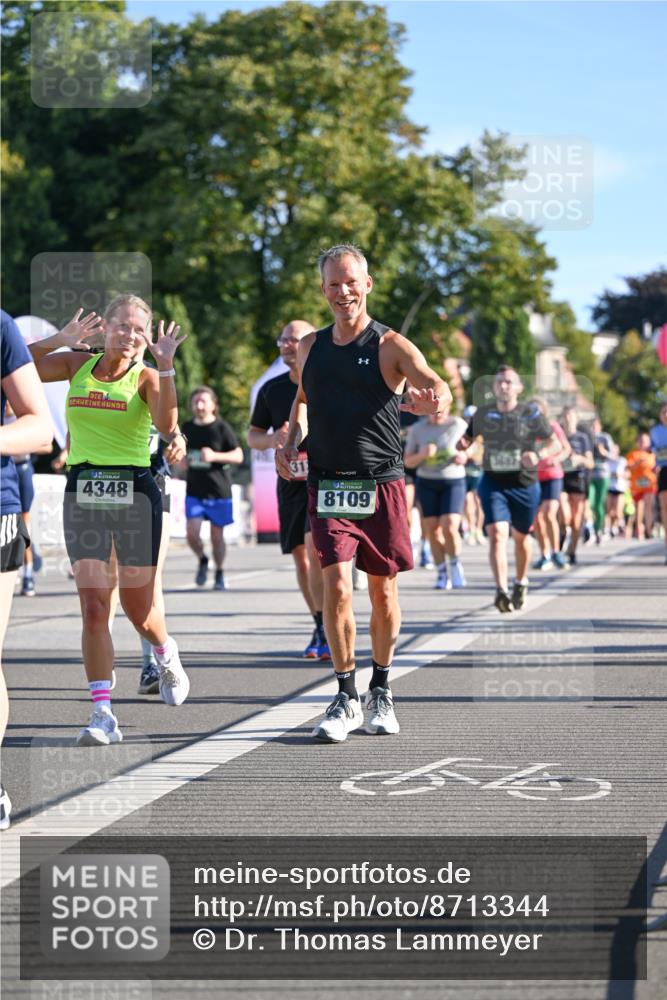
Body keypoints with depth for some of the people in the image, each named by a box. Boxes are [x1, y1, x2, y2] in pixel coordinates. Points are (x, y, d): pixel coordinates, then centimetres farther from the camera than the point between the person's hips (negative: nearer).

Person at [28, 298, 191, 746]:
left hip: (135, 492, -2)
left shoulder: (145, 376, -3)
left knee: (138, 608, 8)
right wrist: (61, 339, -5)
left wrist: (166, 365, -26)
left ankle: (168, 656, 43)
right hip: (83, 493, 2)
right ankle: (103, 715, -3)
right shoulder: (78, 364, 7)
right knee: (93, 609, -6)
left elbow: (166, 424, -20)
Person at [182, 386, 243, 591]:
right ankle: (202, 560, 18)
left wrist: (215, 456, -19)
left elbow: (238, 456, -5)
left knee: (217, 535, 4)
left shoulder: (221, 427, -4)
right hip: (194, 491, 3)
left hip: (219, 490, -3)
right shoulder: (187, 428, 9)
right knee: (192, 533, -11)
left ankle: (219, 574, 21)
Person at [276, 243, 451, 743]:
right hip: (328, 486, 2)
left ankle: (381, 692, 24)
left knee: (383, 589, 6)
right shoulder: (310, 347, 8)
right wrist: (292, 440, 9)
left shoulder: (390, 346, -5)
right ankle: (346, 697, -1)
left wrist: (434, 401, -45)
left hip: (382, 485, -2)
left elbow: (437, 385, -21)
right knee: (337, 585, -10)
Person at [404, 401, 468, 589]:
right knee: (432, 528, 0)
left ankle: (455, 565, 4)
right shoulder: (417, 429, 1)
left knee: (450, 526, -17)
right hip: (426, 482, 2)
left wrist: (463, 455, -11)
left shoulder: (459, 425, -3)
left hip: (453, 481, -2)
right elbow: (408, 462, 5)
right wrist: (422, 455, -15)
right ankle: (442, 573, 10)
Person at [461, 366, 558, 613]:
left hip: (525, 485, 0)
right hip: (493, 483, 0)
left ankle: (521, 582, 41)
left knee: (521, 536, 16)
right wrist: (463, 445, -14)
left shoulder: (531, 413, -7)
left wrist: (538, 455, -24)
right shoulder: (483, 414, 0)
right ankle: (501, 590, -29)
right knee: (497, 534, -19)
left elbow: (555, 444, -3)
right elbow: (468, 438, 11)